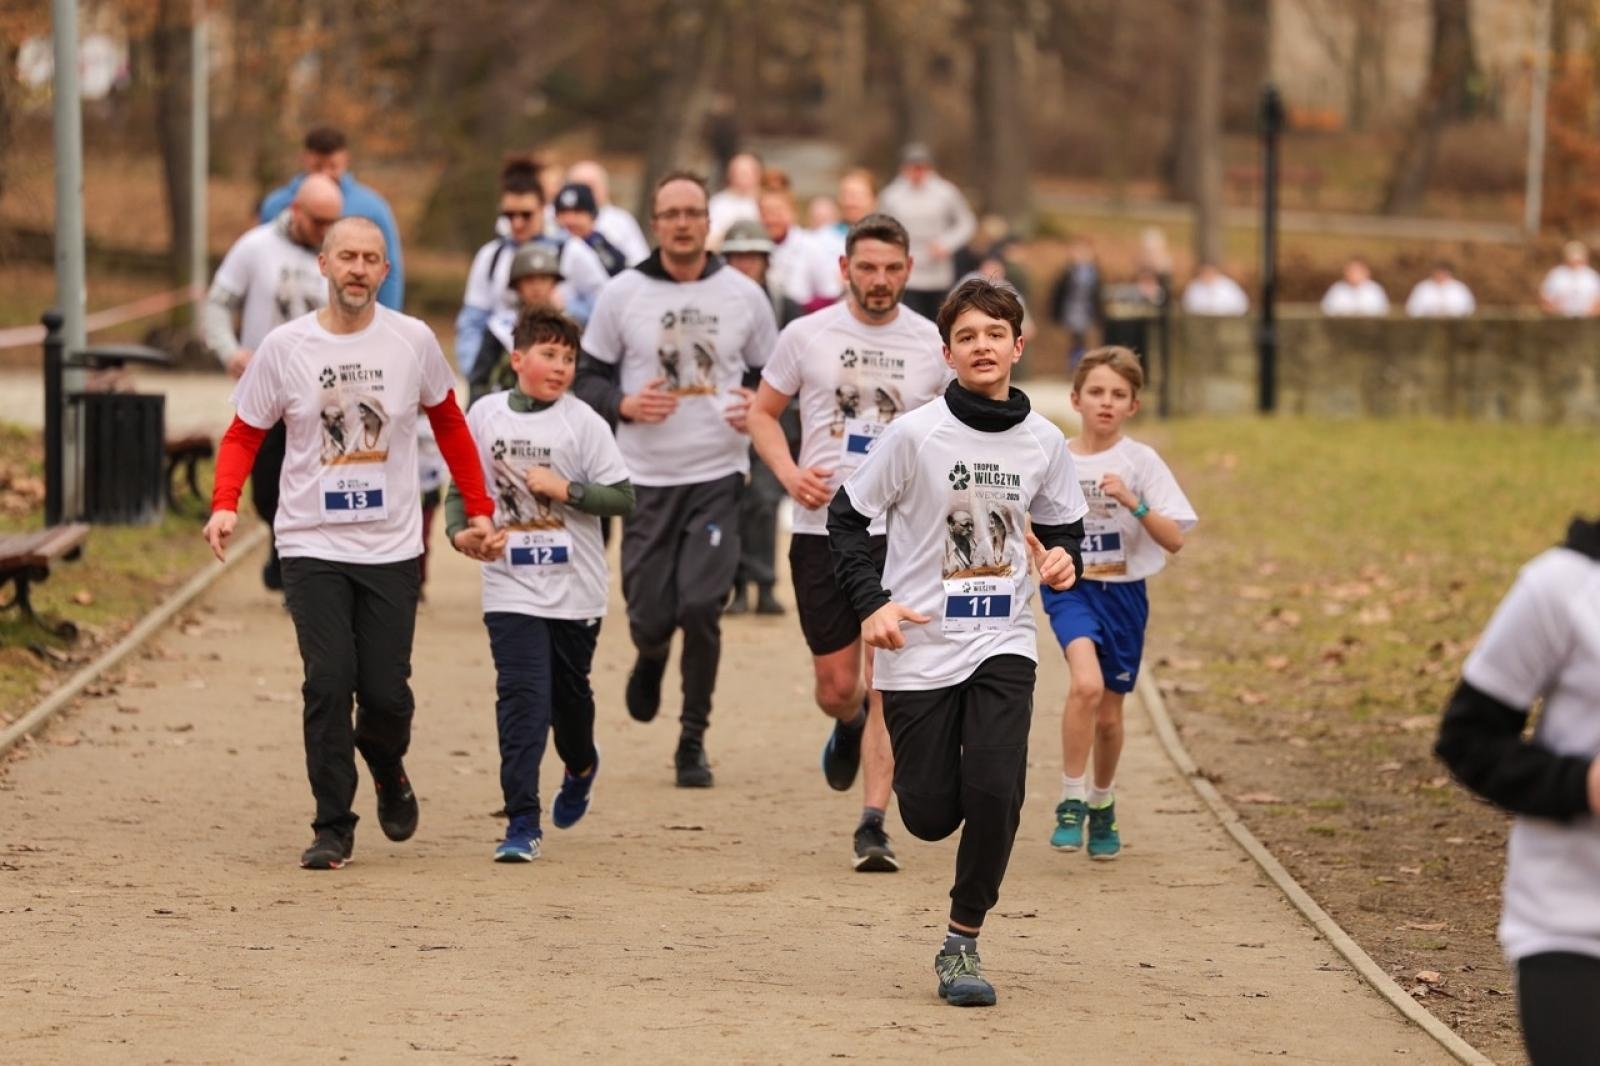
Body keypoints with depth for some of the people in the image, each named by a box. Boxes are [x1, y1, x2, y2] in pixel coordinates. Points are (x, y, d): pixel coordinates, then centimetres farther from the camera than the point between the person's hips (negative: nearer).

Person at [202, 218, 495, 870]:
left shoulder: (413, 341, 0)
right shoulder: (284, 347, -3)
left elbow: (448, 423, 15)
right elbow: (244, 434, 5)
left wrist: (478, 507, 14)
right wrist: (225, 504, -11)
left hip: (392, 547, 1)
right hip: (312, 546, -1)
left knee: (386, 692, 0)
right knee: (329, 683, -10)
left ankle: (389, 770, 34)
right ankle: (333, 828, 1)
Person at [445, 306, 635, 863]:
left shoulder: (582, 421, -5)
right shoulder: (485, 415, 0)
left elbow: (622, 497, -6)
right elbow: (460, 486, 9)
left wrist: (564, 489, -17)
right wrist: (459, 531, -9)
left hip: (575, 587, 0)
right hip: (511, 586, 0)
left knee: (570, 692, 16)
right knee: (522, 697, -11)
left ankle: (580, 768, 49)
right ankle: (522, 822, -11)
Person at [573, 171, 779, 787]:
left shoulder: (744, 295, 5)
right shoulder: (622, 295, 2)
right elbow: (586, 377, 6)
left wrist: (760, 407, -7)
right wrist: (625, 405, -13)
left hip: (718, 474, 0)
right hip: (646, 477, 0)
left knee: (701, 608, -12)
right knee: (649, 615, -1)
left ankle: (694, 739, 5)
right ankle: (651, 658, 39)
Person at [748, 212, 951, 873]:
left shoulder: (933, 346, 2)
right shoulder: (808, 335, 1)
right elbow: (762, 412, 11)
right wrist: (788, 472, -6)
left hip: (903, 532, -1)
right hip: (822, 528, 1)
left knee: (885, 684, -9)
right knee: (836, 687, 6)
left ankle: (873, 825, -6)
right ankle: (849, 728, 43)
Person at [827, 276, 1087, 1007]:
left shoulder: (1043, 443, 1)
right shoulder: (914, 434, -8)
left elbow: (1063, 526, 16)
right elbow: (847, 516, 0)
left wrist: (1063, 559, -7)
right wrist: (871, 604, -11)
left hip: (1002, 644, 1)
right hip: (919, 647, -1)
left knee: (995, 795, -17)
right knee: (931, 816, 0)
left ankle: (962, 943, -1)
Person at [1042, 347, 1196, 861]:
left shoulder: (1140, 461, -4)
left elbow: (1174, 539, -9)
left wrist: (1134, 503, -23)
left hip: (1123, 592, 1)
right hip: (1070, 588, -1)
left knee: (1109, 713, 12)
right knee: (1087, 683, -27)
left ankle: (1102, 805, 37)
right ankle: (1071, 801, -16)